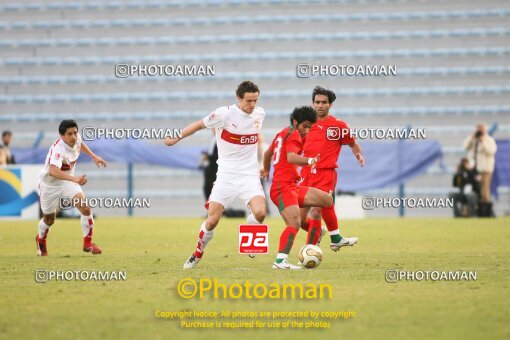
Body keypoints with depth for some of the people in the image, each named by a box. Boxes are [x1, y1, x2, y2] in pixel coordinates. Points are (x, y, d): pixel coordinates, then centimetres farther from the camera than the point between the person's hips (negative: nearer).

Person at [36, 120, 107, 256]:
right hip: (49, 185, -5)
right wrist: (74, 179, -68)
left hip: (68, 180, 5)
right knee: (49, 220, 15)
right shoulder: (59, 149, -38)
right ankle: (41, 240, 48)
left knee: (85, 208, -17)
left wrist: (94, 156, 9)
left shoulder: (76, 139, -16)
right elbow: (53, 171, -58)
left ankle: (88, 243, -2)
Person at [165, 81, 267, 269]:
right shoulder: (225, 113, -12)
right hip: (226, 175, -2)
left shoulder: (259, 113, 3)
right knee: (212, 220, -5)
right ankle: (198, 254, 22)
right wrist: (177, 137, 1)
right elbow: (200, 125, 1)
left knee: (260, 213, -22)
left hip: (250, 175, 3)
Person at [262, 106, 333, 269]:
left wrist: (266, 170, 58)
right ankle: (280, 261, -35)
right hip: (284, 187, -10)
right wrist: (309, 161, -45)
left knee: (327, 200, 7)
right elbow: (291, 157, -27)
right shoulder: (293, 135, -6)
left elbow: (268, 153, 39)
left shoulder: (282, 133, 23)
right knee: (294, 224, -27)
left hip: (292, 187, 10)